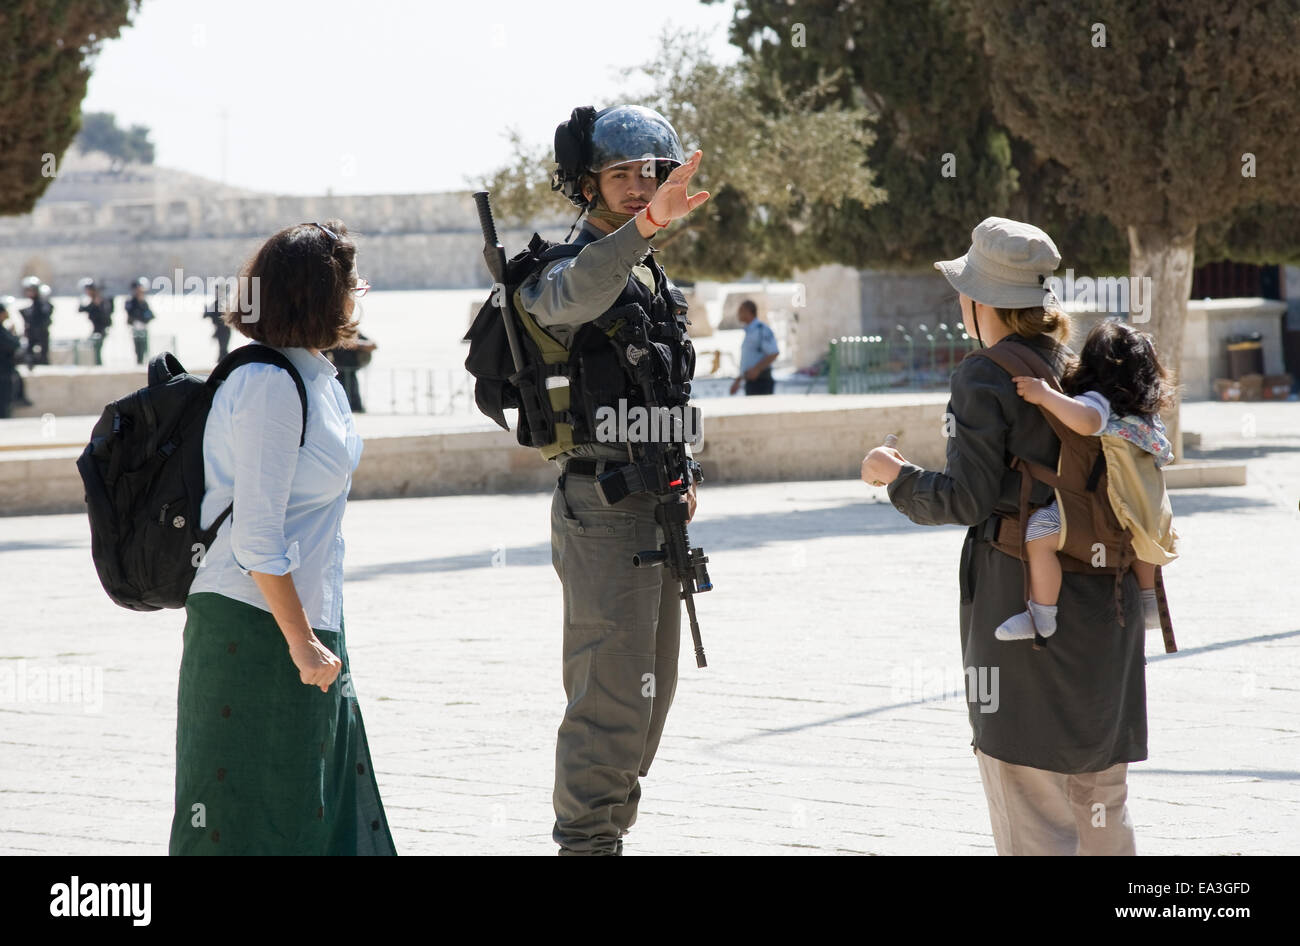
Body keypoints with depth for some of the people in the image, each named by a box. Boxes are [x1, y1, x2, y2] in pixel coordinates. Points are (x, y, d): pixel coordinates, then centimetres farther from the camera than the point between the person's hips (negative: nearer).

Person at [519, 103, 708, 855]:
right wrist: (644, 225, -53)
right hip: (603, 503, -9)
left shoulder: (652, 276, 17)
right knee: (613, 693, -12)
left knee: (651, 687, 15)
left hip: (657, 506, 9)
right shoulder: (572, 266, -12)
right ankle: (586, 841, -7)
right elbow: (573, 294, -39)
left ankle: (608, 831, 24)